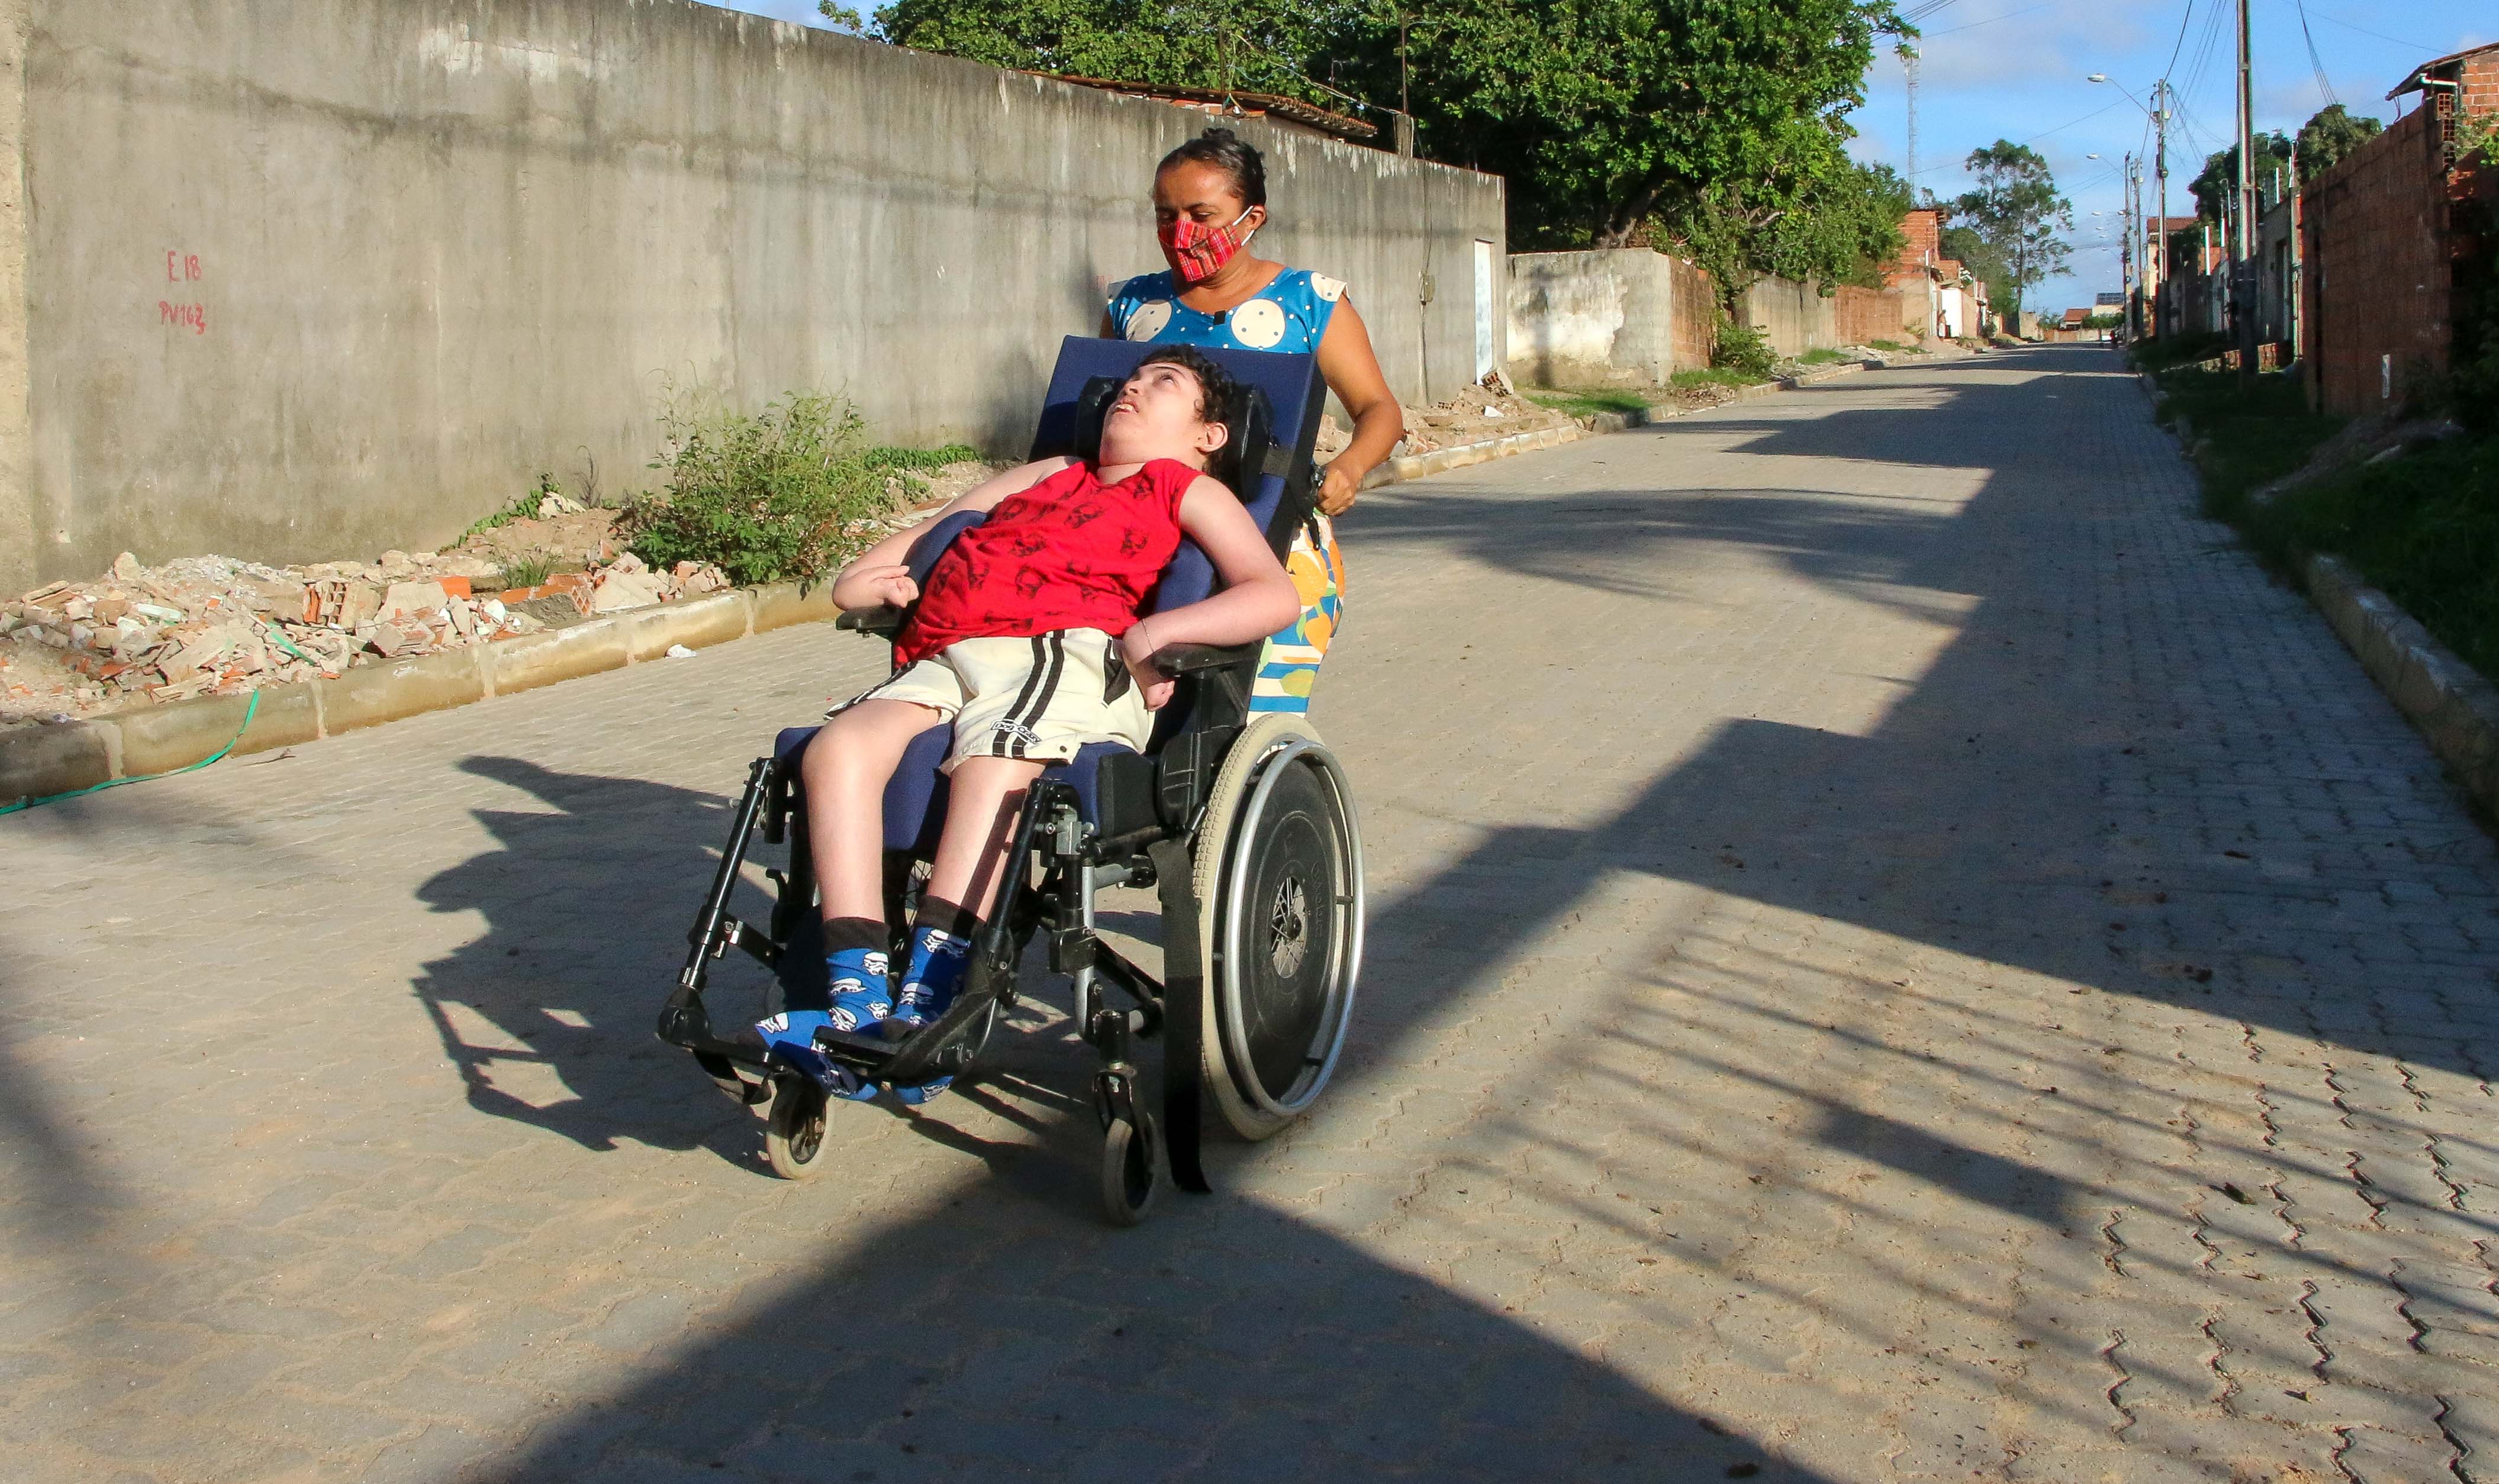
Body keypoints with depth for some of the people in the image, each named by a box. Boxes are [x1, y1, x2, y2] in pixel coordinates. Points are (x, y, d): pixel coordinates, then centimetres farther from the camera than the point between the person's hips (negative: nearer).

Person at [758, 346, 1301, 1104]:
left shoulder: (1189, 491, 20)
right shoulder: (1049, 475, 39)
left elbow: (1275, 593, 3)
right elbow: (929, 531, 44)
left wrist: (1157, 633, -12)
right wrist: (861, 578, 22)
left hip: (1073, 652, -5)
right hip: (942, 663, 5)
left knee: (991, 764, -38)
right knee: (840, 746, -25)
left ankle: (921, 1011, -38)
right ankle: (858, 1006, -31)